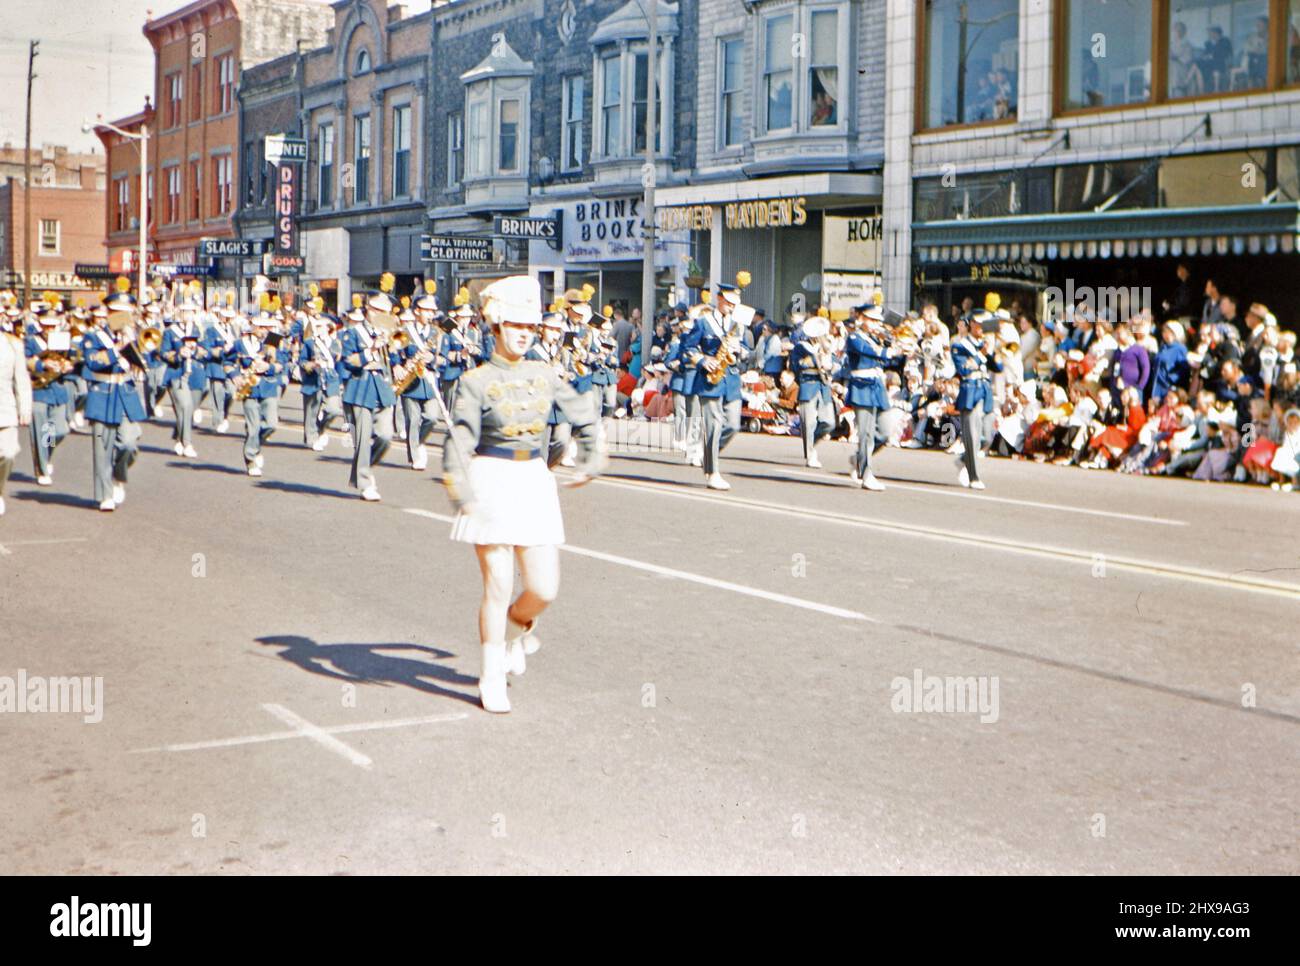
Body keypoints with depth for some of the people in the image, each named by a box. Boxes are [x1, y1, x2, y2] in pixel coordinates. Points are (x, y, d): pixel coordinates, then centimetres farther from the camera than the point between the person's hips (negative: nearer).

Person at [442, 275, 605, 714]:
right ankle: (492, 679, 11)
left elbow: (585, 416, 21)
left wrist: (591, 461, 16)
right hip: (492, 482, -4)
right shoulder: (476, 381, -5)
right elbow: (460, 440, -14)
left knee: (543, 589, 0)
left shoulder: (545, 374, 8)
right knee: (499, 587, -4)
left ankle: (516, 628, 34)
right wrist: (462, 494, -26)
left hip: (535, 483, 4)